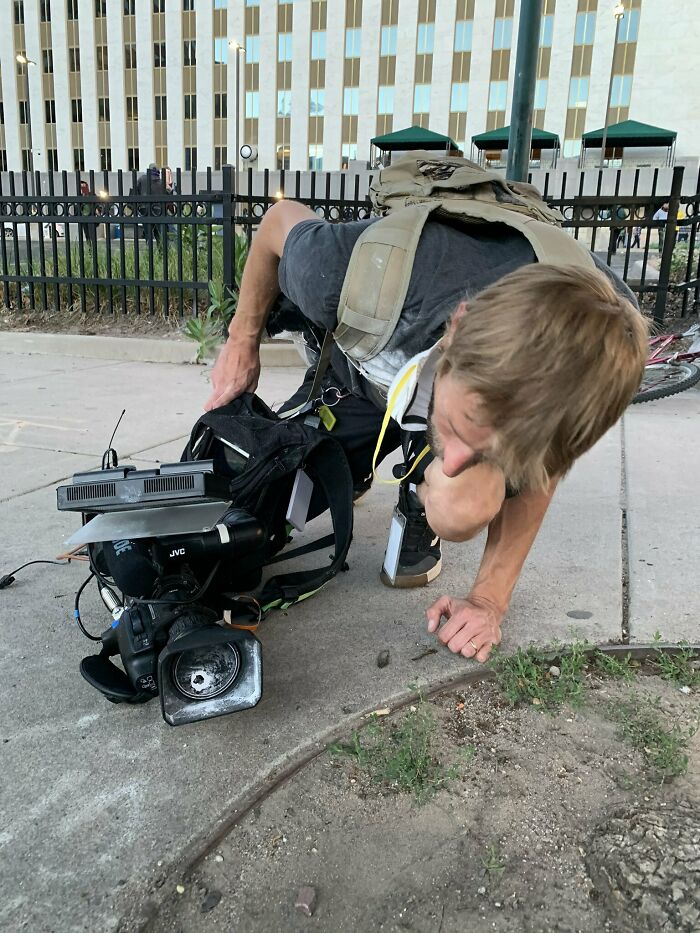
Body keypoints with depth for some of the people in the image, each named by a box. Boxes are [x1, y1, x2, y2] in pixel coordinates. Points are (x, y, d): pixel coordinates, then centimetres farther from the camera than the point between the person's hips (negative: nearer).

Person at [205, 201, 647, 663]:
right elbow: (281, 219, -15)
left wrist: (489, 598, -13)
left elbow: (538, 475, -16)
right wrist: (242, 342, -5)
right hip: (362, 372, 2)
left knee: (461, 510, -33)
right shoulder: (355, 272, -42)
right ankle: (353, 469, 30)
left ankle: (418, 506, 4)